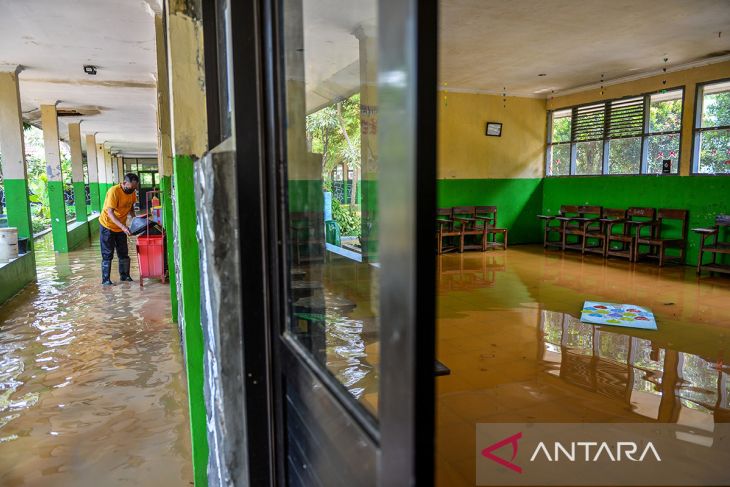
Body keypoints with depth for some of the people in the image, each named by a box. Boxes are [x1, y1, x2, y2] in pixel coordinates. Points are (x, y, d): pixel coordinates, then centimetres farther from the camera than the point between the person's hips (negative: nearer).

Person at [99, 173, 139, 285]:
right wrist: (123, 226, -40)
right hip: (107, 226, -6)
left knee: (123, 253, 11)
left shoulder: (131, 192, -5)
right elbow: (110, 213, -30)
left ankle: (124, 275, 22)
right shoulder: (114, 191, -26)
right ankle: (105, 280, 5)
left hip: (121, 227, 6)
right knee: (107, 254, -2)